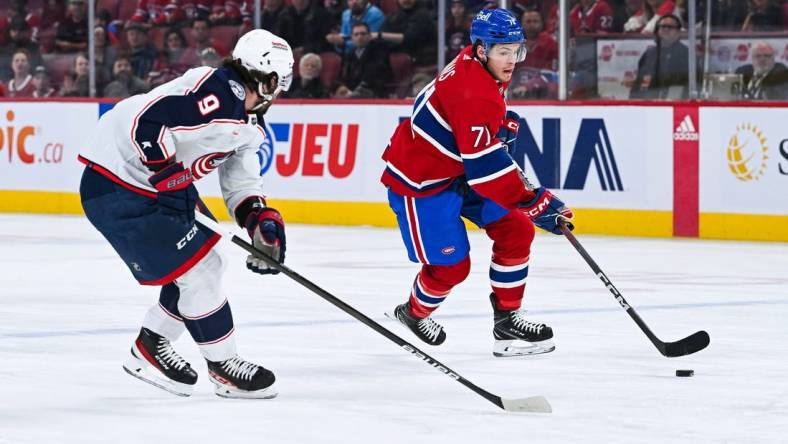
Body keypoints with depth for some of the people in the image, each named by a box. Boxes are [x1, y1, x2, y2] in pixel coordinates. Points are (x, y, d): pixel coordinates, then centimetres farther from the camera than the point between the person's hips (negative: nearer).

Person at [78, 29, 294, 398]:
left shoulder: (248, 124, 11)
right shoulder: (217, 93, -23)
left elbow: (241, 180, 18)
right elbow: (145, 121, -30)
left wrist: (261, 219, 2)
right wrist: (169, 174, -25)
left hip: (156, 187, 11)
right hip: (118, 190, -11)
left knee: (206, 266, 14)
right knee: (197, 271, -8)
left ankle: (149, 350, 28)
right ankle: (223, 368, 5)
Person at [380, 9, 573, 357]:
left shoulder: (484, 67, -3)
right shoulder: (472, 93, -33)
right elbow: (485, 168, -34)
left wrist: (503, 124, 15)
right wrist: (535, 202, -32)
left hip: (459, 169, 10)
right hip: (419, 181, -10)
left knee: (515, 230, 1)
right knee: (451, 265, -3)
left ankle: (507, 321, 9)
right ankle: (413, 315, 28)